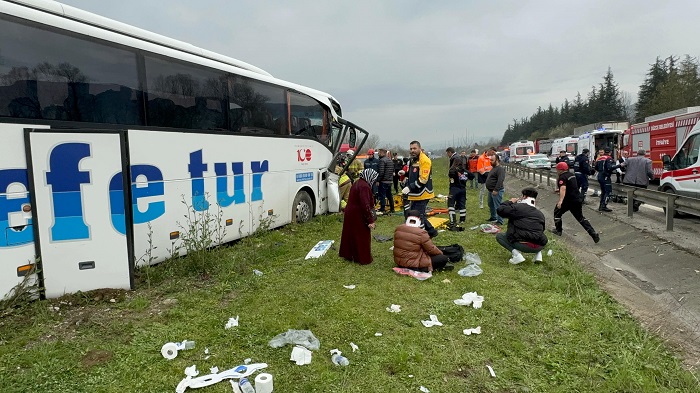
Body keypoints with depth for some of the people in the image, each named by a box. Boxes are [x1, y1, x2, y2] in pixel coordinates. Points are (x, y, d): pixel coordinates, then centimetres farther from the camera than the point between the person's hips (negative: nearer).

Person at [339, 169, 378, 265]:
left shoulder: (358, 183, 8)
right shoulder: (364, 186, -23)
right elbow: (366, 205, -27)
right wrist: (370, 220, -21)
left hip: (350, 214, 10)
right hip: (358, 216, -10)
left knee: (351, 234, 20)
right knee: (361, 237, 3)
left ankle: (348, 254, 34)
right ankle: (364, 259, 14)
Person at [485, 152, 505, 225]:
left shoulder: (500, 168, -18)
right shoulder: (494, 167, 15)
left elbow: (500, 180, -27)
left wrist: (496, 190, -29)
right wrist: (487, 185, 22)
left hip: (496, 191, -11)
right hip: (491, 190, 11)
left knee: (497, 206, -6)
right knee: (491, 205, 22)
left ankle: (500, 221, 0)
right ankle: (493, 217, 37)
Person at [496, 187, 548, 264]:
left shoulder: (518, 207, -1)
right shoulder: (540, 213, 17)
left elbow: (500, 210, -3)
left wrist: (510, 202, 14)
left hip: (523, 245, -6)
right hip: (539, 247, 6)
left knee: (499, 236, 15)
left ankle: (516, 253, -6)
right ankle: (538, 253, 14)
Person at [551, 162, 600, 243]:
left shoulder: (562, 177, -14)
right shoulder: (572, 175, 14)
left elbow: (563, 188, -30)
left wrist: (560, 201, -39)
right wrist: (560, 190, 44)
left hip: (568, 200, -8)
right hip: (577, 199, 8)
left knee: (557, 212, 15)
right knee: (580, 217, 15)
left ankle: (558, 230, 21)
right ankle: (594, 234, 6)